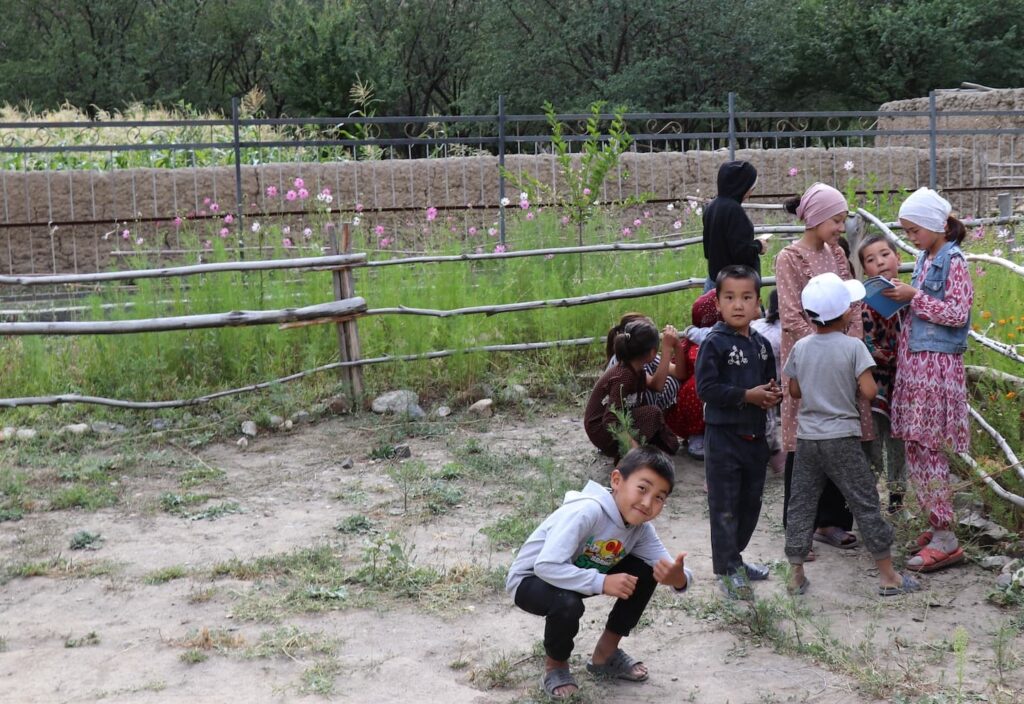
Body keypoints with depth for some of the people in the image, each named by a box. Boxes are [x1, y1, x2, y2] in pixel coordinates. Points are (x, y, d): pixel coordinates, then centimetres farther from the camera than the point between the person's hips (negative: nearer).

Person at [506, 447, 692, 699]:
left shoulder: (641, 528, -11)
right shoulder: (587, 511, -34)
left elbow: (678, 573, -14)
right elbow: (546, 566, -42)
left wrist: (678, 578, -39)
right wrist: (602, 583, -42)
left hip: (581, 576, 7)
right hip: (531, 579, -7)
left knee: (646, 572, -6)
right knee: (568, 603, -37)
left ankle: (606, 653, 11)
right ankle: (555, 665, -4)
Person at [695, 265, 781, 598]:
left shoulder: (762, 345, 8)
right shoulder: (714, 344, -12)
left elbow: (771, 382, 19)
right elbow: (706, 388, -20)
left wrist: (774, 394, -4)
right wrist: (747, 395, -20)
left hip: (755, 435, 7)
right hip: (724, 436, -7)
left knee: (751, 502, 16)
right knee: (725, 506, 0)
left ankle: (734, 555, 33)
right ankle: (728, 570, 9)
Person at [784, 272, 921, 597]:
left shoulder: (800, 347, 1)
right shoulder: (853, 346, -11)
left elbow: (795, 391, 8)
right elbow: (868, 391, -16)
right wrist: (851, 386, 4)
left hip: (806, 437, 4)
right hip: (842, 440, -4)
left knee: (801, 504, 10)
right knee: (866, 504, 4)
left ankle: (796, 575, 12)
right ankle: (888, 575, 10)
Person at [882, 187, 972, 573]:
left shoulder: (953, 261, -10)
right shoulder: (925, 259, 14)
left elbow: (958, 314, -16)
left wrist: (915, 297, -16)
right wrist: (903, 301, 6)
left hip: (936, 364, -8)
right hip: (913, 360, 8)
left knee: (928, 449, -7)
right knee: (916, 448, 10)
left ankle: (946, 539, -2)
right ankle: (938, 523, 19)